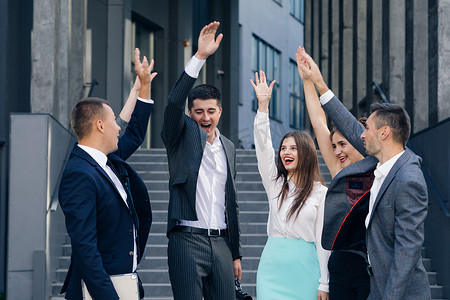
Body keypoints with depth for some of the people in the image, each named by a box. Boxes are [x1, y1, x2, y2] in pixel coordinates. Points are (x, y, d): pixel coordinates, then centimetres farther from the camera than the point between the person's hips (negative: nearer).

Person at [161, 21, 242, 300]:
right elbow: (174, 103, -19)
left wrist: (236, 253, 18)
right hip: (187, 239, -5)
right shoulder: (182, 134, 3)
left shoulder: (228, 147, 17)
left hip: (221, 242, 5)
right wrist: (200, 57, -26)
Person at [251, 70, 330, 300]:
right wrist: (263, 104, -8)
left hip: (305, 266, -2)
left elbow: (323, 238, -1)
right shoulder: (275, 183, 11)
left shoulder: (320, 192, 1)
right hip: (273, 263, 2)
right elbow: (262, 147, -1)